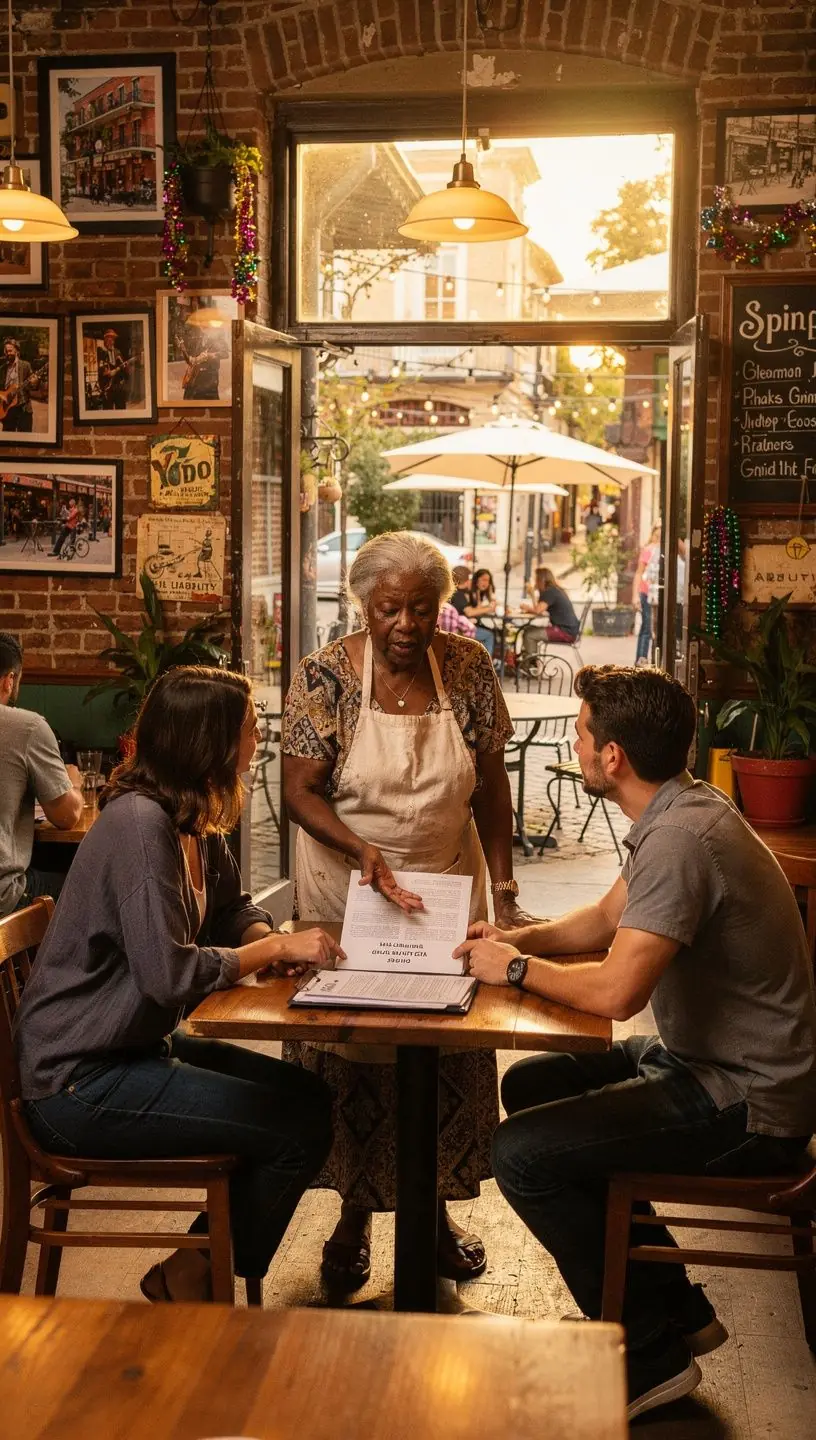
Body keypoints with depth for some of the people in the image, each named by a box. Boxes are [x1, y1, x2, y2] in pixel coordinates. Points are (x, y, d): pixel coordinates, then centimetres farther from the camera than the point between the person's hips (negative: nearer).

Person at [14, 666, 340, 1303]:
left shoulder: (197, 824, 6)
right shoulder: (139, 822, -23)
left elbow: (233, 907, 19)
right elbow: (171, 974, -27)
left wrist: (268, 939, -4)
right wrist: (276, 948, -15)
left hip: (139, 1047, 10)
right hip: (82, 1083, -10)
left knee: (310, 1095, 9)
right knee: (300, 1128, -12)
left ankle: (199, 1266, 17)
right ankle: (193, 1275, 9)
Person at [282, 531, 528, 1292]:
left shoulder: (468, 669, -5)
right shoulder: (324, 676, -13)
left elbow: (490, 787, 1)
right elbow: (300, 791, -13)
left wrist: (503, 888, -3)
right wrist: (360, 849, -30)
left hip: (450, 884, 2)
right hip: (346, 887, -2)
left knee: (453, 1053, 8)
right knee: (350, 1056, 6)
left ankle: (435, 1207, 28)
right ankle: (355, 1213, 25)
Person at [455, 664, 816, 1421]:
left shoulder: (682, 837, -26)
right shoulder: (677, 812, 6)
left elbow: (616, 990, -30)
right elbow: (606, 918, 18)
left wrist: (518, 969, -13)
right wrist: (518, 938, 2)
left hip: (747, 1104, -10)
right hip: (708, 1061, 10)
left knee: (521, 1153, -14)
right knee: (529, 1088, 17)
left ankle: (652, 1352, 2)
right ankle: (678, 1309, 23)